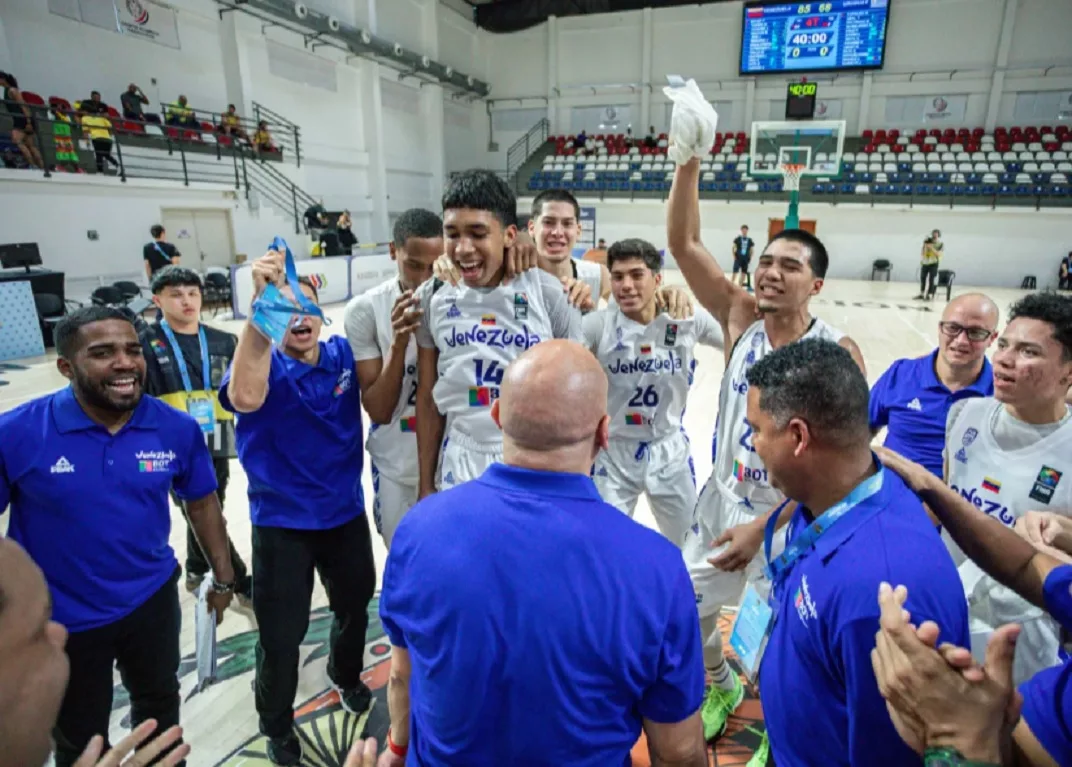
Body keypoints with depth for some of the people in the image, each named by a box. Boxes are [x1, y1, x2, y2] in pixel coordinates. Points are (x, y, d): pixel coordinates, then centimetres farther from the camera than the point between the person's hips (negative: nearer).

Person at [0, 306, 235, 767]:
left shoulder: (177, 428, -14)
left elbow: (202, 503, -1)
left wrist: (223, 577, 3)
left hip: (152, 600, 2)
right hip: (61, 618, -2)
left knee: (160, 703, 29)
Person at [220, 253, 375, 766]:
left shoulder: (343, 354, -5)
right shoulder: (261, 362, -15)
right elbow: (245, 397, -37)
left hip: (346, 513, 3)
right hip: (281, 522, -3)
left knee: (355, 606, 25)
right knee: (281, 636, 11)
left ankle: (347, 676, 57)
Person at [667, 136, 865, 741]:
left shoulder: (837, 353, -18)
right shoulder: (740, 318, -7)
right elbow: (683, 243, -14)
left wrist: (763, 527, -24)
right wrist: (689, 161, -25)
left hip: (794, 520, -3)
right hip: (724, 501, 4)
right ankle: (723, 687, 46)